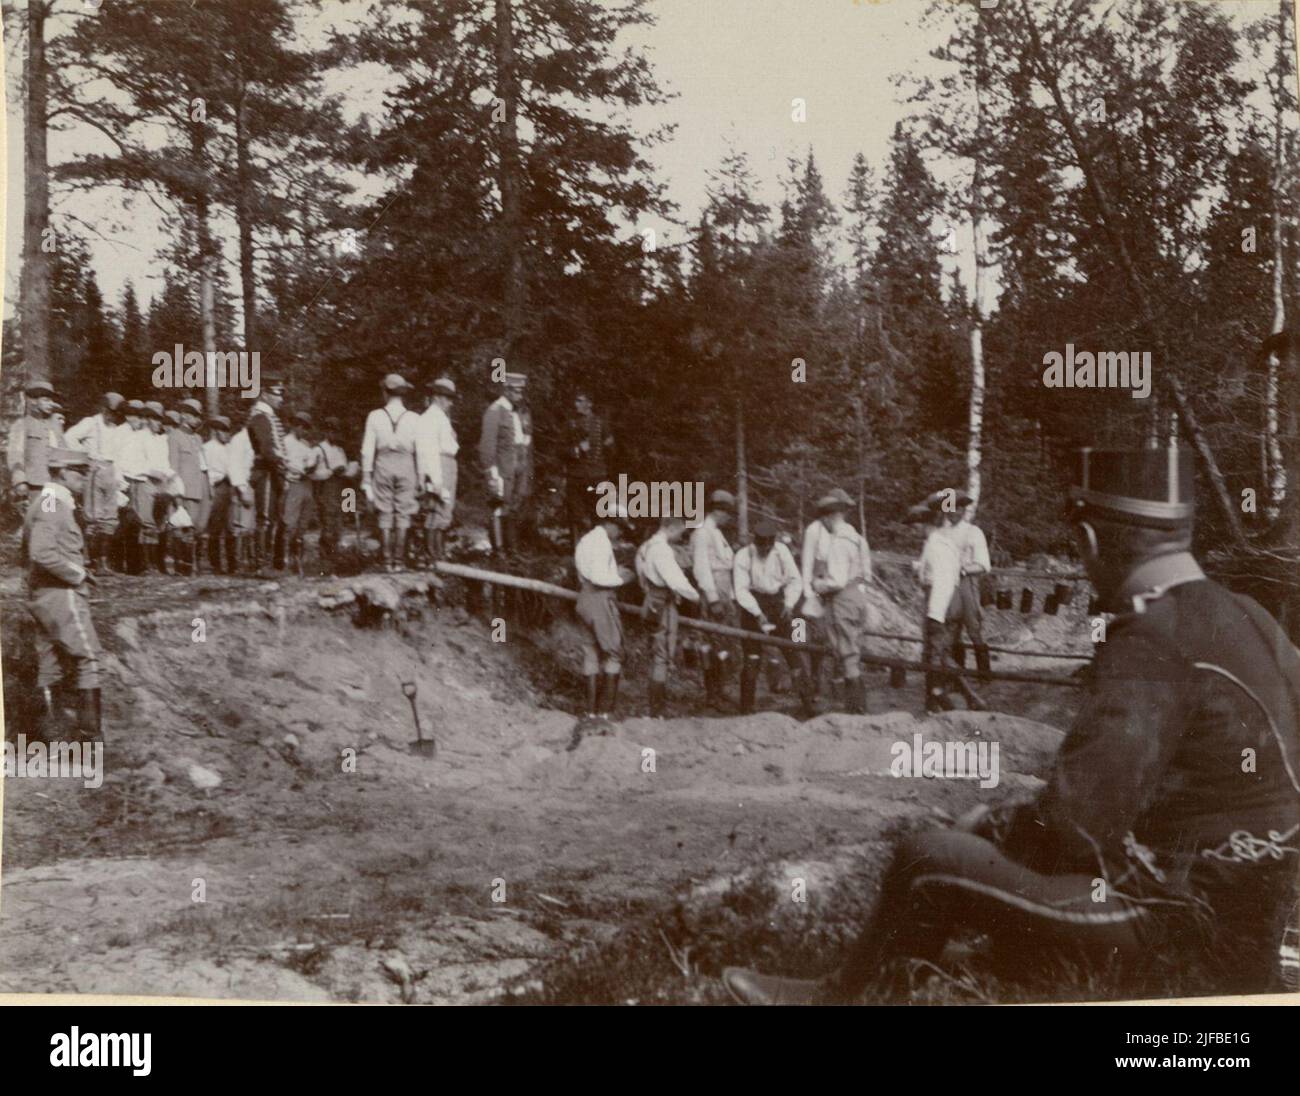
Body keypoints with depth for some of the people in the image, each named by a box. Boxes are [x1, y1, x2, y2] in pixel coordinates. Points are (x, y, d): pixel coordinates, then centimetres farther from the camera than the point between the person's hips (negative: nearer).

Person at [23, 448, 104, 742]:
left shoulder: (39, 502, 17)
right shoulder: (52, 503, -15)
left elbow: (27, 556, 24)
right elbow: (43, 552, -28)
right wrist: (78, 574, -15)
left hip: (41, 596, 10)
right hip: (62, 596, -10)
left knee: (48, 666, 10)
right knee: (87, 660, -6)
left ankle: (49, 730, 14)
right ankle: (91, 729, -7)